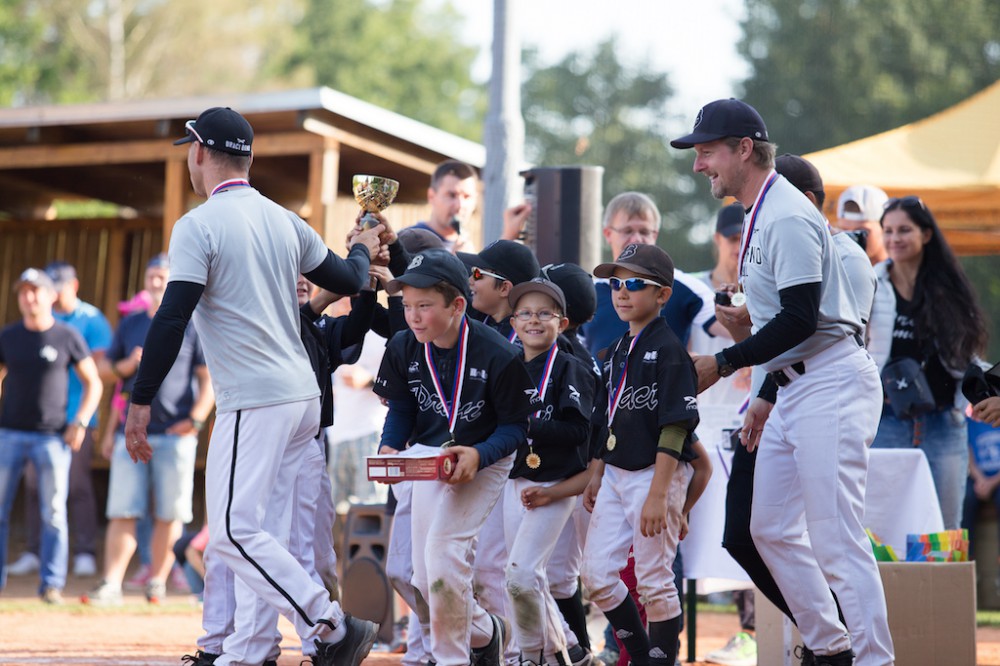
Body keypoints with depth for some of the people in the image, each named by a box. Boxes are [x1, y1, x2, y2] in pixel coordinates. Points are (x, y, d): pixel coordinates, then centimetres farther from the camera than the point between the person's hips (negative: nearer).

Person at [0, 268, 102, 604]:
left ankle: (51, 584, 6)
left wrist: (80, 423, -6)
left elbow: (93, 383, 5)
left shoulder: (68, 337, 0)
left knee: (54, 513, -1)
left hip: (53, 437, -2)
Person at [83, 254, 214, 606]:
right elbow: (107, 368, 20)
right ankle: (111, 584, -4)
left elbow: (209, 378, -1)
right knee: (122, 511, -3)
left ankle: (156, 581, 9)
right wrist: (128, 365, -2)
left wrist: (195, 420, -11)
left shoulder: (194, 326, 2)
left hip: (175, 435, -3)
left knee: (170, 513, 0)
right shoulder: (130, 325, 14)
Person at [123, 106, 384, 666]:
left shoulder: (199, 226, -9)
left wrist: (141, 402, -11)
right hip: (303, 395, 8)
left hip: (254, 403, -8)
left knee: (233, 531, -8)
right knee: (262, 531, 11)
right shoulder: (284, 221, 11)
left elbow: (172, 320, -15)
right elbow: (350, 282, 21)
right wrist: (363, 250, 43)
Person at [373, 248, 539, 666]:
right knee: (425, 578, 5)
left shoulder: (498, 355, -22)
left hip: (484, 459, -5)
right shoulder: (403, 348, -9)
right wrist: (389, 447, -16)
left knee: (443, 552, -21)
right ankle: (485, 631, 34)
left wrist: (478, 455, -31)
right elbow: (400, 408, 4)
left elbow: (515, 425, -14)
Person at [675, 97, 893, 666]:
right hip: (794, 389, 11)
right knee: (772, 530, 13)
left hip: (831, 385, -11)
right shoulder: (760, 215, 17)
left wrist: (723, 364, -16)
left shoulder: (787, 216, -16)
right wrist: (767, 395, 22)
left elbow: (800, 319, -22)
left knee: (836, 539, -11)